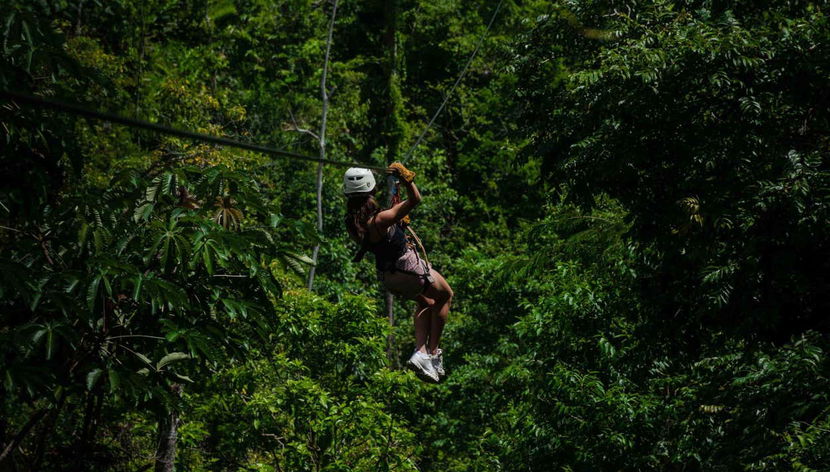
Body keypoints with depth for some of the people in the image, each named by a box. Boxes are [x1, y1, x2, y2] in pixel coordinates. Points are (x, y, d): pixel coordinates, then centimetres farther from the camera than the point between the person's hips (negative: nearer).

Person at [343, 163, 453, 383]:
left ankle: (421, 352, 19)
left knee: (425, 303, 32)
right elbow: (415, 200, -27)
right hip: (410, 269, -7)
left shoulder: (352, 223, -10)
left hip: (387, 277, 8)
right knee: (445, 296, 22)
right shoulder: (380, 220, -33)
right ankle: (433, 352, 20)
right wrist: (406, 177, -31)